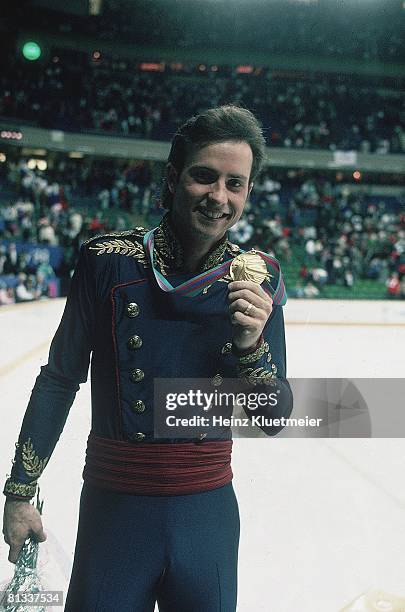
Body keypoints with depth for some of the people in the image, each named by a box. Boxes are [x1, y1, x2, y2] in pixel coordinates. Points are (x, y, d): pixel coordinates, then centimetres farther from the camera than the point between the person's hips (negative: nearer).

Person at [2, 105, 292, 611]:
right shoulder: (108, 260, -12)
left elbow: (273, 420, -3)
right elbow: (60, 380, -2)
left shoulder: (257, 279, -6)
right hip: (114, 509, -2)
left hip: (208, 512, 2)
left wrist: (251, 346, -22)